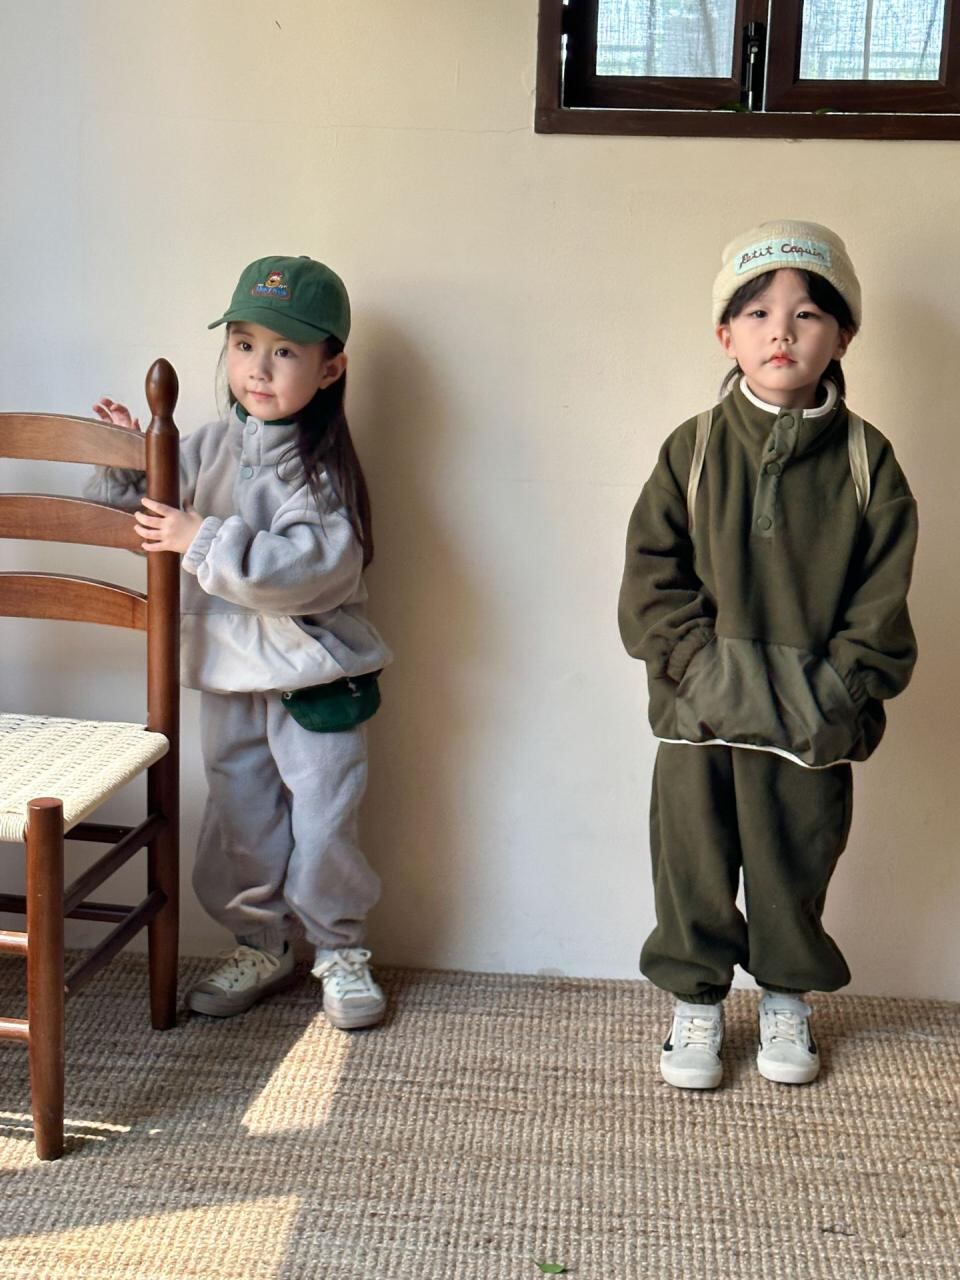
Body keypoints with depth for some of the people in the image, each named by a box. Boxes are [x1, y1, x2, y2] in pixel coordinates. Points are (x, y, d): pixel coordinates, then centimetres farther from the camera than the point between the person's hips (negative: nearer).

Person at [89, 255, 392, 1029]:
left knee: (322, 827, 5)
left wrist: (205, 542, -29)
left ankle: (342, 952, 26)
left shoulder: (322, 468, -15)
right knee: (239, 824, 16)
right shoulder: (211, 448, 4)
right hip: (230, 678, 6)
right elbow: (142, 515, 15)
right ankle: (258, 947, 34)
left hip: (317, 682, -5)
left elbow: (307, 567, -30)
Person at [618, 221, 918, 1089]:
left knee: (796, 863, 13)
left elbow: (882, 595, -2)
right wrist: (702, 663, -13)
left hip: (814, 720, 0)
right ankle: (697, 999, 30)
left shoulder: (865, 460, -1)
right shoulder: (694, 449, -1)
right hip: (701, 710, 0)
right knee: (693, 861, 9)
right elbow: (652, 571, -3)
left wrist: (841, 687, -10)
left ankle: (787, 995, 37)